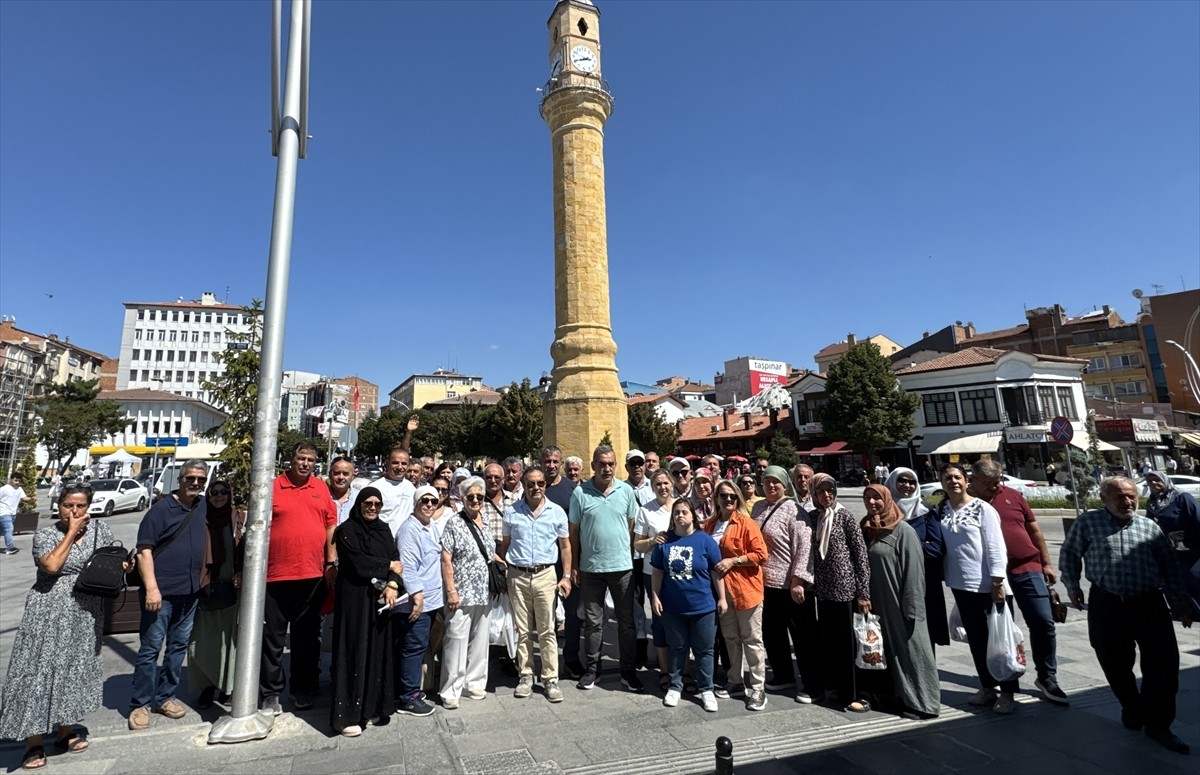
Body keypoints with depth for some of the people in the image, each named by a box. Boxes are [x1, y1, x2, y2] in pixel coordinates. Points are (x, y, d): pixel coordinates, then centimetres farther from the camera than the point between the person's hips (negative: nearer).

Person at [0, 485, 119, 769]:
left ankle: (64, 730, 27)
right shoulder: (45, 534, -7)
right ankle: (34, 741, 11)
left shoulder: (99, 529, 2)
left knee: (74, 667, 13)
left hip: (86, 613, 4)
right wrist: (71, 532, -19)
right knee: (41, 669, -2)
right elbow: (52, 565, -23)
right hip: (49, 613, -3)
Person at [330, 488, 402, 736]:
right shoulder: (346, 530, -5)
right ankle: (347, 714, 7)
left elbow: (396, 560, 5)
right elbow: (358, 562, -15)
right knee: (355, 651, -2)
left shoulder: (383, 529, 12)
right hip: (354, 598, -5)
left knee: (378, 649, 7)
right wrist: (388, 566, -4)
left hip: (380, 598, 5)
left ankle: (372, 706, 19)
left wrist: (392, 584, -11)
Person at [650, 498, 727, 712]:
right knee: (677, 648, 15)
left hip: (703, 606, -1)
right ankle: (674, 686, 31)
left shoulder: (705, 540, -8)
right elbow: (657, 572, 3)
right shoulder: (665, 541, -2)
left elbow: (717, 571, -4)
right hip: (673, 606, 2)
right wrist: (655, 596, 0)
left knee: (704, 649, 11)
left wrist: (722, 598, -4)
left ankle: (706, 690, 26)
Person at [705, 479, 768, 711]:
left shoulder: (746, 523, -11)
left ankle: (758, 688, 15)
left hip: (745, 588, -5)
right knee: (730, 638, 17)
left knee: (752, 639, 5)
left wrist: (732, 561, -19)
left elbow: (761, 554, -15)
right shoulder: (710, 524, 6)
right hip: (721, 589, 6)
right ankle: (735, 681, 31)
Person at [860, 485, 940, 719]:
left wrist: (911, 607, -18)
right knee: (887, 650, 15)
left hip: (899, 605, -7)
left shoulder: (903, 530, -10)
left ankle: (921, 702, 13)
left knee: (909, 649, 2)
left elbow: (914, 570, -15)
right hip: (877, 604, 7)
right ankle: (897, 695, 28)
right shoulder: (866, 530, 10)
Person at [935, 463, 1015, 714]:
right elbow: (938, 544, 11)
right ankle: (987, 687, 29)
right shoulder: (941, 510, 4)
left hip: (988, 585, -5)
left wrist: (997, 582, -15)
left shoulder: (982, 508, -10)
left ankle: (1007, 693, 19)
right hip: (961, 585, 5)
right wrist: (948, 577, 10)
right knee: (976, 639, 15)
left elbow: (995, 546, -12)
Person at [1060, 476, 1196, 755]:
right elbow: (1069, 554, 7)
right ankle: (1132, 710, 32)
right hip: (1107, 606, -2)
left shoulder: (1149, 527, 9)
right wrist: (1073, 586, 4)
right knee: (1116, 665, 8)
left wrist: (1180, 603, 12)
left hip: (1150, 605, 2)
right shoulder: (1088, 523, 0)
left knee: (1164, 663, -2)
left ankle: (1158, 724, 13)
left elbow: (1170, 568, 15)